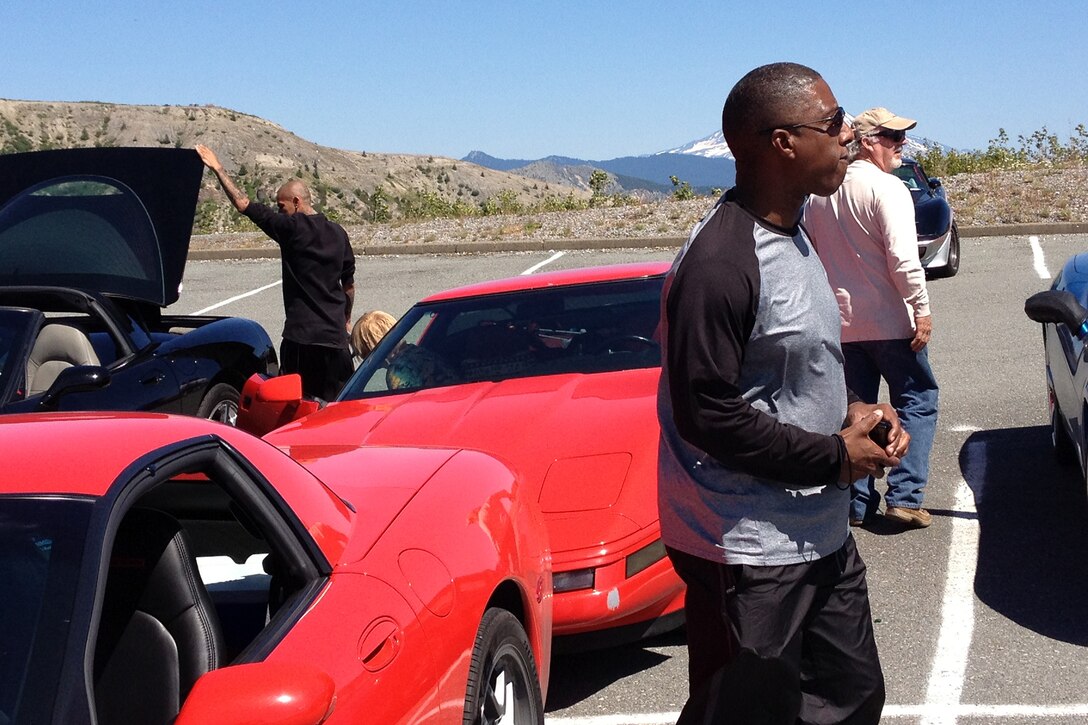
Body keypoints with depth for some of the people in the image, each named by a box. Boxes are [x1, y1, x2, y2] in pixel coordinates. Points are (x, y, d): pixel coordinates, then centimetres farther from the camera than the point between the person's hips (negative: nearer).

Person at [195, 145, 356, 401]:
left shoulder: (292, 228, -9)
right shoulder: (338, 233, 10)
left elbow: (243, 204, -8)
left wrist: (217, 168, 0)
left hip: (301, 335, -6)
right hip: (335, 336, 6)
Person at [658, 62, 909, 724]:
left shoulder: (791, 232, 10)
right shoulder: (719, 265, -23)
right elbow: (707, 415, -23)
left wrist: (851, 411, 2)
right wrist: (835, 456, -17)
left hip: (821, 534, 10)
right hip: (748, 552, -10)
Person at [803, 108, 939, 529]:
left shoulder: (819, 194, 9)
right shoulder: (887, 188, -13)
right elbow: (903, 257, -20)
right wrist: (921, 308, -15)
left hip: (840, 323, 6)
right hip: (889, 321, -6)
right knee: (917, 401, 5)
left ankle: (857, 502, 13)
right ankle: (904, 496, -3)